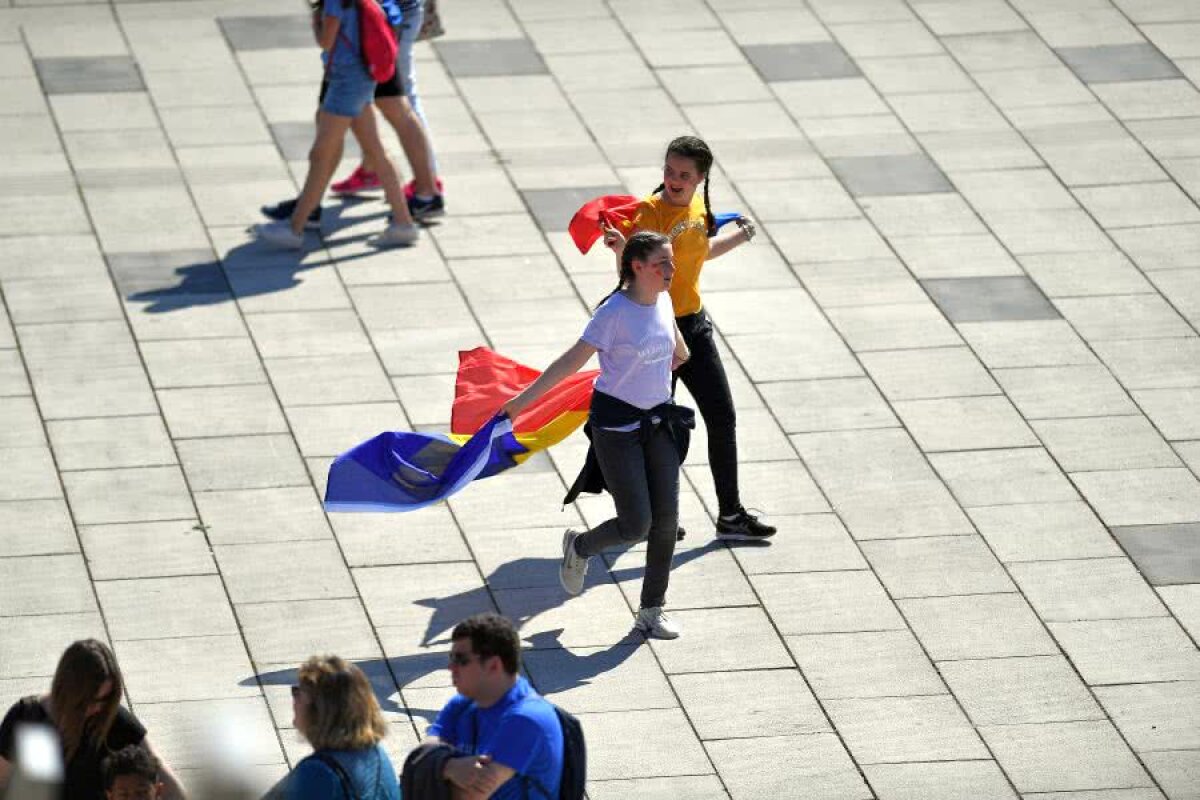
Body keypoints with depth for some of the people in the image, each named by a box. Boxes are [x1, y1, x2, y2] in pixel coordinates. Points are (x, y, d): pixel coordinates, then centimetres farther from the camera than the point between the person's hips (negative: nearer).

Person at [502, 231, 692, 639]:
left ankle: (652, 610, 13)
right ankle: (579, 547, 25)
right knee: (636, 526, -7)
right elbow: (572, 361, -18)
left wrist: (679, 356, 45)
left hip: (658, 419, 7)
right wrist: (523, 399, -19)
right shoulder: (614, 312, -20)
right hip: (617, 424, -7)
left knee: (666, 520, 1)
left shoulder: (663, 300, 1)